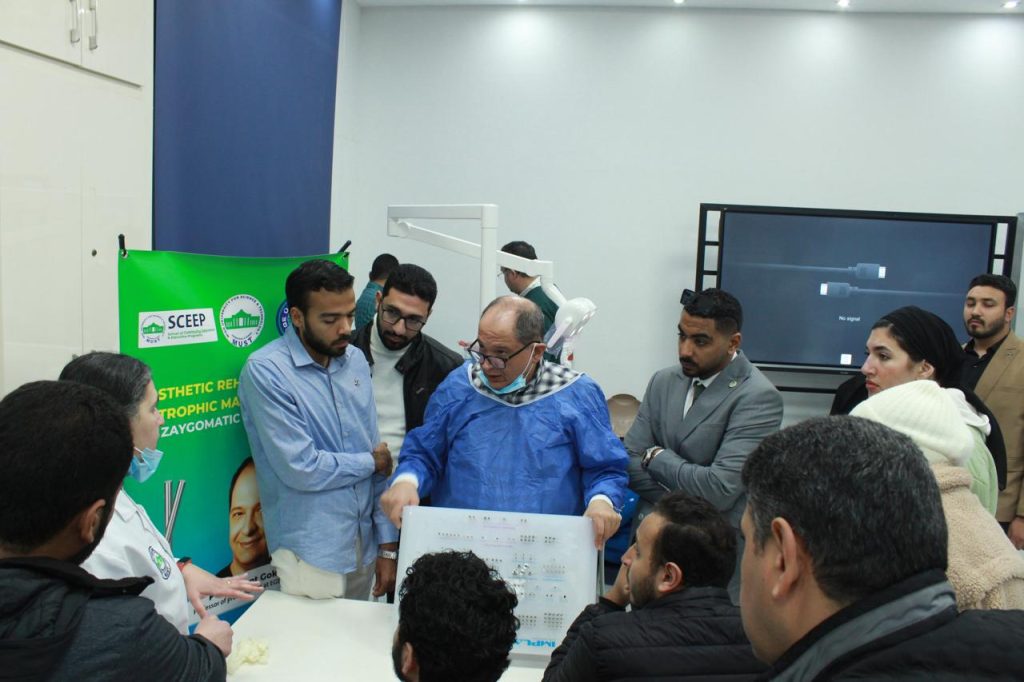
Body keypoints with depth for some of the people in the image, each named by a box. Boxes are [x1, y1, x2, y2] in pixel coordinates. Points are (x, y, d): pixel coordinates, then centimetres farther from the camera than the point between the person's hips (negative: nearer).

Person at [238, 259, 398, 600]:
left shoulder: (355, 360, 4)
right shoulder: (265, 370, -14)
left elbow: (378, 452, 6)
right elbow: (301, 468, -19)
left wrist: (387, 545, 5)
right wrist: (371, 463, -3)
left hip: (365, 548, 6)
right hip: (310, 557, -5)